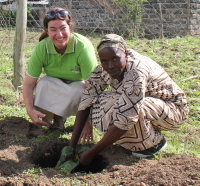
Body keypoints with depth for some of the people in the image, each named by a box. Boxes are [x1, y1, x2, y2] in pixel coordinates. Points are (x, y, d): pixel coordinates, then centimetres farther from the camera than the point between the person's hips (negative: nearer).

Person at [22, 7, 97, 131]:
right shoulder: (41, 48, -21)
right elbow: (28, 84, -14)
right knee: (43, 83, -30)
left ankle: (59, 116, -5)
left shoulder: (83, 47, -31)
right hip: (53, 86, 2)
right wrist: (30, 110, -30)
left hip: (79, 85, -2)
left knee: (76, 92, -35)